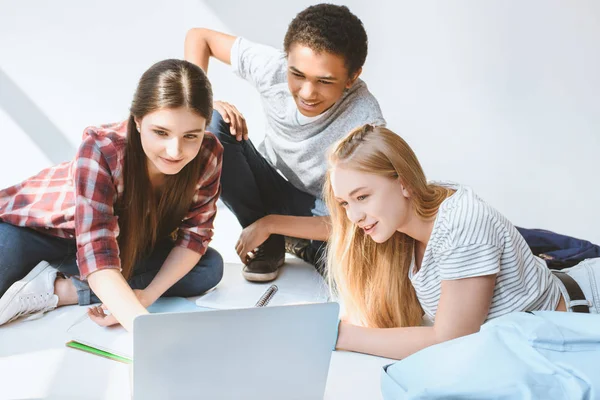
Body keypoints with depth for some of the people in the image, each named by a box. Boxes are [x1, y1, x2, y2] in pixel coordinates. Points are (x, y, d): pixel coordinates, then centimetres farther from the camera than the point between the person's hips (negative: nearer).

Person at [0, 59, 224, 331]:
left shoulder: (208, 154, -24)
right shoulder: (101, 148, -35)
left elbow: (195, 234, -13)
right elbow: (97, 255, -41)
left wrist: (149, 293, -28)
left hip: (123, 239, 5)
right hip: (35, 227, -5)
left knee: (210, 268, -17)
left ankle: (58, 290, -16)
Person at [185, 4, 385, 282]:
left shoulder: (365, 122, -32)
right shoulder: (273, 67, -23)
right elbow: (199, 37, -8)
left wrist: (267, 223, -23)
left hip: (322, 212, -3)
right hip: (271, 188, 3)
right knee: (213, 127, -24)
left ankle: (305, 248, 2)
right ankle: (268, 244, -8)